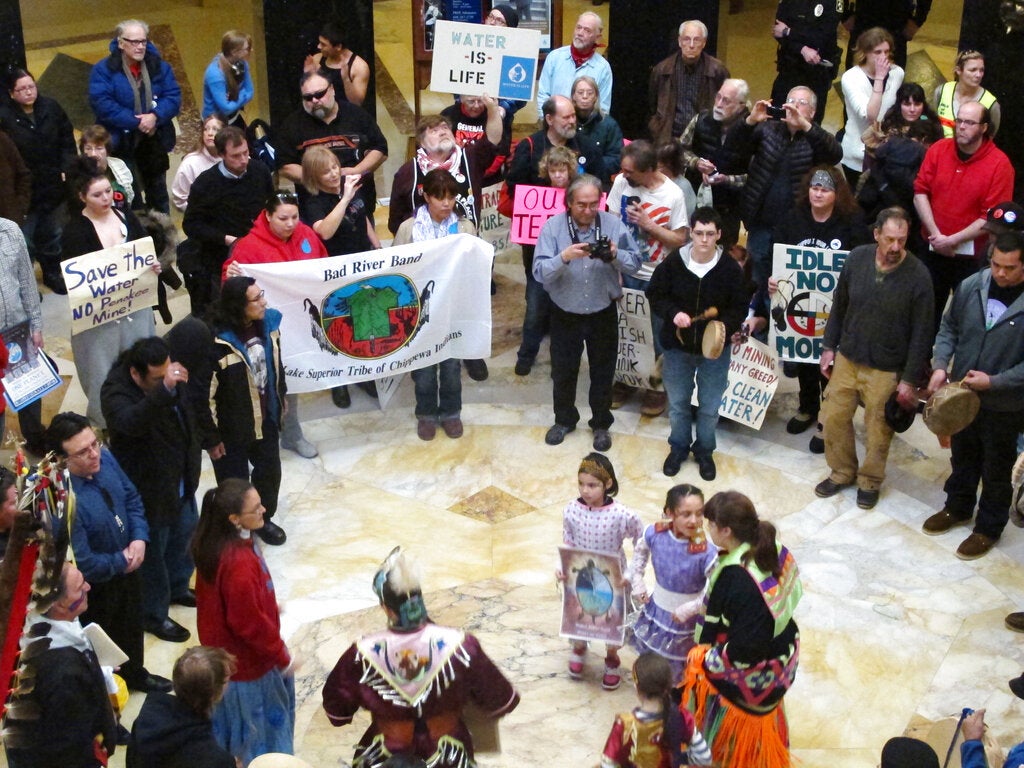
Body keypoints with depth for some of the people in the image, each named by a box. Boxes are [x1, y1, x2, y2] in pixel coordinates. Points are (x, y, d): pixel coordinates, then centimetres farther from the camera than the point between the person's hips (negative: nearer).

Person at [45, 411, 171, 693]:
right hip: (95, 586, -7)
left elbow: (131, 497, 2)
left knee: (131, 627, 32)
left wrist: (140, 538, -13)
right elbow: (81, 563, -33)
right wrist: (121, 562, -17)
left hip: (128, 565, 7)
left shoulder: (105, 458, -16)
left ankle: (135, 673, 60)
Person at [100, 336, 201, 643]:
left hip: (181, 481, 8)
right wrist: (164, 389, -62)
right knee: (154, 551, 10)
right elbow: (130, 422, -53)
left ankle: (178, 588, 52)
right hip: (149, 488, -8)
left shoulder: (171, 376, -8)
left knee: (184, 533, 26)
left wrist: (193, 463, 16)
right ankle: (154, 615, 31)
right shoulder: (116, 391, -30)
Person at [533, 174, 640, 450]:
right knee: (562, 372, 16)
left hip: (603, 313, 0)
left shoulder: (613, 225, -10)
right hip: (565, 314, 0)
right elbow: (540, 272, -20)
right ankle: (564, 419, 39)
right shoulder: (552, 227, -14)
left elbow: (635, 262, -9)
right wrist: (564, 257, -37)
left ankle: (601, 424, 35)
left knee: (603, 372, 15)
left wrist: (615, 255, -28)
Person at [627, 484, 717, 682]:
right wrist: (637, 580, 3)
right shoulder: (655, 533, -18)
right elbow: (640, 550, 6)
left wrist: (689, 609, -25)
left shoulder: (706, 553, -33)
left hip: (687, 621, -5)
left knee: (679, 677, 15)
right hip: (656, 611, 5)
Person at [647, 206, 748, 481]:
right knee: (677, 404, 17)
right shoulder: (673, 262, -13)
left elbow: (740, 307, -5)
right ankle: (678, 447, 40)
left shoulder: (730, 268, -14)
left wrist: (726, 326, -24)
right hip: (677, 346, 1)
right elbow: (655, 294, -2)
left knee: (710, 407, 13)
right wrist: (673, 313, -21)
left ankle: (704, 451, 36)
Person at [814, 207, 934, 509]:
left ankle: (870, 481, 33)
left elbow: (921, 333, -12)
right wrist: (829, 346, 7)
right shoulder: (856, 258, -8)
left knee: (878, 429, 9)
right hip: (847, 359, 4)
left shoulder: (917, 275, -18)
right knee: (833, 417, 11)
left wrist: (910, 379, -11)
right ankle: (842, 471, 35)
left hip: (886, 369, -3)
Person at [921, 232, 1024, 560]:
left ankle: (989, 528, 34)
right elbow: (949, 327, 4)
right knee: (962, 456, 25)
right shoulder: (971, 287, -9)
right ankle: (958, 508, 48)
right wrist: (940, 365, -9)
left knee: (996, 470, 15)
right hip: (962, 395, 4)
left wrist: (994, 382, -23)